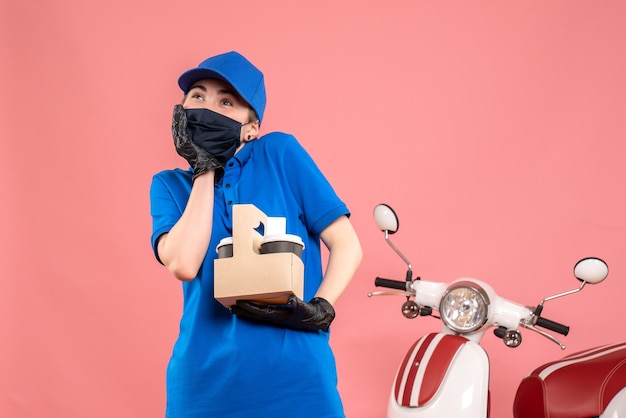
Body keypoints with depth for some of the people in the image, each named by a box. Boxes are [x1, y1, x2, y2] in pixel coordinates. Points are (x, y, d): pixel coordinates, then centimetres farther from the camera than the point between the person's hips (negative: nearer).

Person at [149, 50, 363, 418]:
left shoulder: (281, 154, 1)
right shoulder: (169, 184, 6)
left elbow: (347, 245, -1)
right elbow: (183, 264, -13)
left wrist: (321, 309, -16)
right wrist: (205, 171, -7)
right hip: (205, 381, 2)